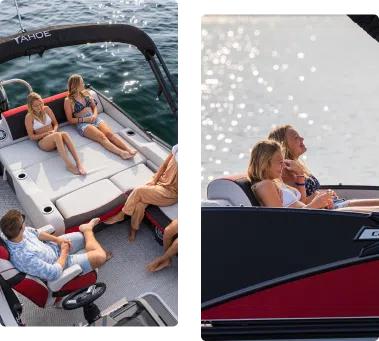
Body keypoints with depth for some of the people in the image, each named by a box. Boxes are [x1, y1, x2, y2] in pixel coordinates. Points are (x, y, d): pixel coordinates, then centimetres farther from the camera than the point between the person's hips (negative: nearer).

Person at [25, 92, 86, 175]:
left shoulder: (46, 109, 10)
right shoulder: (29, 117, -1)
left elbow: (55, 124, 16)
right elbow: (31, 136, -2)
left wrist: (54, 131, -7)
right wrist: (47, 133, -13)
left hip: (54, 138, 4)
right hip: (43, 142, -3)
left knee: (64, 134, -34)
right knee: (57, 135, -38)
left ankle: (78, 163, -47)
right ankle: (69, 164, -49)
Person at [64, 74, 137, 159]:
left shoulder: (85, 93, 16)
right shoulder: (68, 100, 1)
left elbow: (94, 106, 21)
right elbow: (70, 120, 0)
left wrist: (95, 115, -2)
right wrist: (85, 119, -13)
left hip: (94, 119, 5)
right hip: (82, 123, -5)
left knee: (110, 133, -25)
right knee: (102, 137, -31)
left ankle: (129, 149, -44)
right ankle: (122, 153, -51)